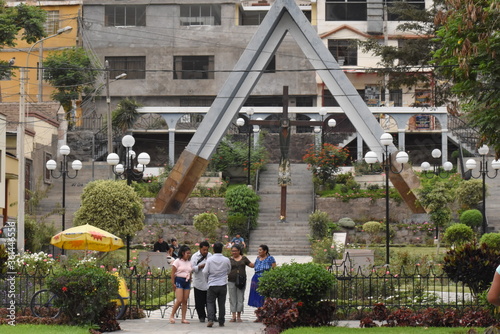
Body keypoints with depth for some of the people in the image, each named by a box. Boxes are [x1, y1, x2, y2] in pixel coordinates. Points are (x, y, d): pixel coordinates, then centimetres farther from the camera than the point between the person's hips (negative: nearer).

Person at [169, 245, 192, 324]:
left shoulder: (189, 263, 14)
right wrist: (173, 283, -11)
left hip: (187, 282, 6)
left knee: (185, 301, 2)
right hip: (179, 281, -6)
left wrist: (190, 283, 12)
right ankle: (172, 315, 1)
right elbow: (173, 273, -5)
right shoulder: (177, 261, -3)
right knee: (179, 300, -14)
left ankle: (183, 318, 5)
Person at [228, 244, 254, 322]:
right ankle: (234, 316, 4)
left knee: (240, 298, 2)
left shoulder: (244, 258, 9)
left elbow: (252, 265, 10)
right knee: (232, 298, 1)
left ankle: (239, 316, 9)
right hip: (231, 281, -1)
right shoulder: (229, 260, 5)